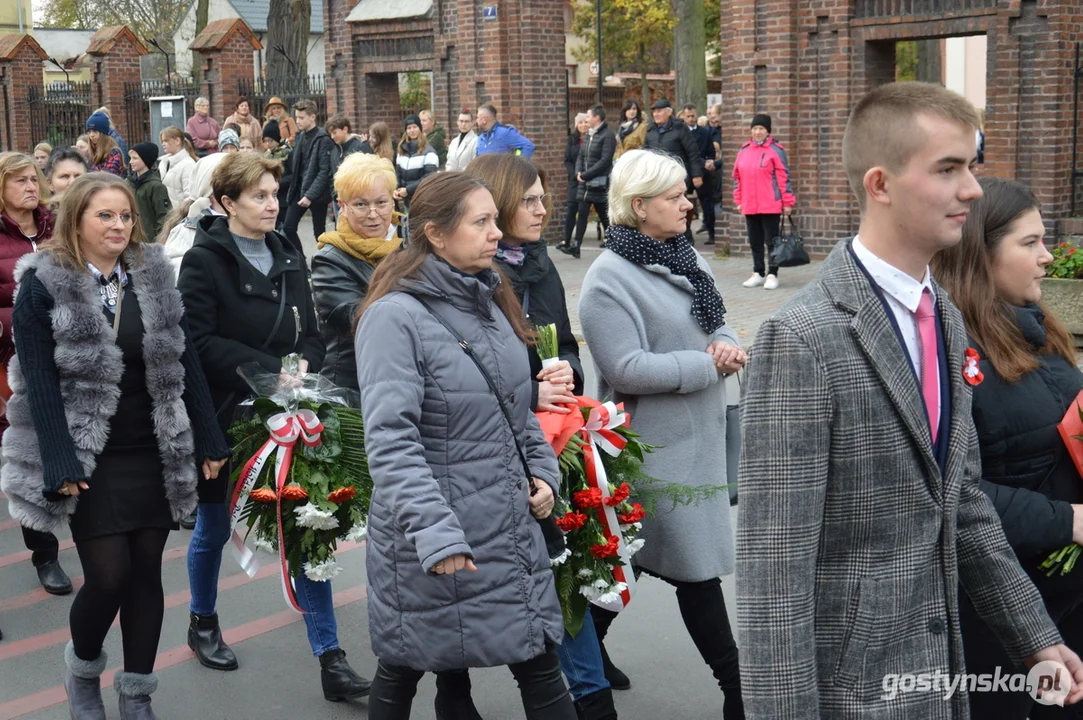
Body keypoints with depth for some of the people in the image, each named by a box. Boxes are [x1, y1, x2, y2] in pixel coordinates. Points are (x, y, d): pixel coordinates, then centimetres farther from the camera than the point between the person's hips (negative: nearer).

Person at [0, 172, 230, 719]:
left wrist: (209, 440, 3)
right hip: (90, 459, -4)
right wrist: (60, 464, -18)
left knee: (146, 572, 8)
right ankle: (82, 671, 25)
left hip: (156, 454, 4)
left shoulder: (153, 276, 5)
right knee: (108, 576, -5)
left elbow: (184, 362, 7)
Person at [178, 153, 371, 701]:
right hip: (223, 417, -4)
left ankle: (329, 656, 5)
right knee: (214, 526, 15)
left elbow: (310, 332, 9)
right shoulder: (205, 260, -9)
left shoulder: (288, 257, 6)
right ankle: (202, 624, 40)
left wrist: (304, 366, -12)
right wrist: (271, 371, -23)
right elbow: (200, 342, -18)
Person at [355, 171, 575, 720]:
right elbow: (390, 441, -23)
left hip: (511, 528, 7)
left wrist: (543, 469, 6)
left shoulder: (490, 302, 8)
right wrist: (436, 535, -28)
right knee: (402, 673, 12)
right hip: (429, 537, -7)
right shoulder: (395, 315, -16)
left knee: (540, 666, 10)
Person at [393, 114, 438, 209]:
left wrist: (408, 190, -19)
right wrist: (395, 189, -6)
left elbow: (430, 177, -16)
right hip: (407, 200, 6)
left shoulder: (428, 152, -8)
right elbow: (397, 173, 15)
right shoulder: (402, 151, 12)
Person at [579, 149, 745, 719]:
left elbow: (716, 324, 16)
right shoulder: (609, 279, -17)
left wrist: (726, 344, -8)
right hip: (655, 443, -8)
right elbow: (627, 369, -23)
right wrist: (710, 364, -18)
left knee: (627, 556, 17)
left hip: (698, 433, 8)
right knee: (696, 563, 0)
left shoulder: (686, 257, 8)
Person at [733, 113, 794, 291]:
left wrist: (787, 202, -9)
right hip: (749, 206, 5)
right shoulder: (743, 150, 10)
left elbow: (784, 177, -7)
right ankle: (758, 274, 21)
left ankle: (772, 275, 6)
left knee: (771, 241, 0)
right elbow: (737, 177, 15)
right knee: (755, 241, 12)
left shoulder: (776, 150, -5)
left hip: (771, 206, -5)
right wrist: (738, 201, 12)